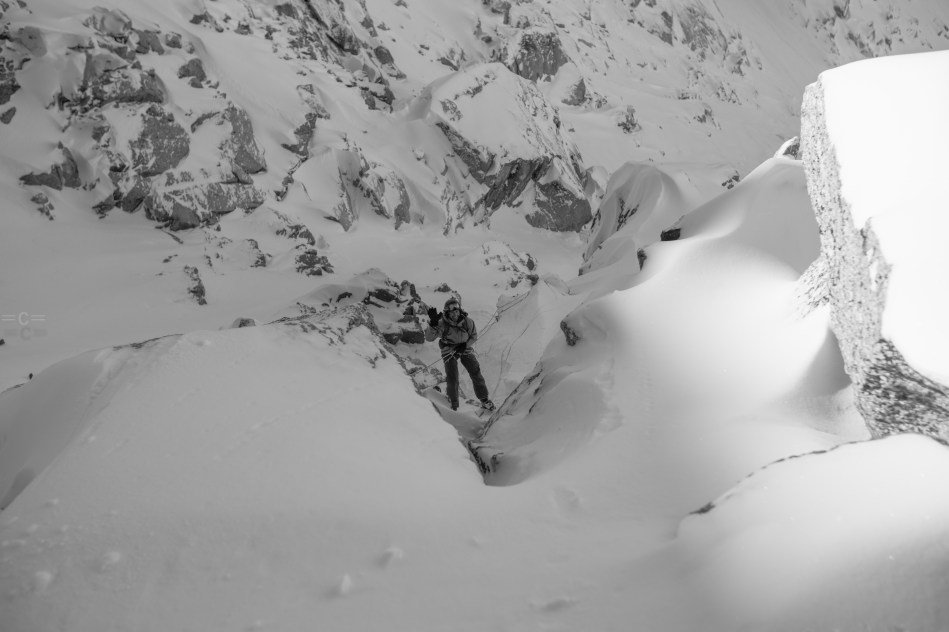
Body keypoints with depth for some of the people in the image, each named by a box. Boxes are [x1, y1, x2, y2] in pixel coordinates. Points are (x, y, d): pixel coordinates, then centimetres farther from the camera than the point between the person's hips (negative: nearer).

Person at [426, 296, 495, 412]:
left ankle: (484, 400, 13)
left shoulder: (467, 321, -16)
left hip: (464, 348, 2)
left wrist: (465, 345, -18)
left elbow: (474, 336, -2)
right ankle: (454, 404, 13)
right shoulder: (442, 324, -22)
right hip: (449, 350, -2)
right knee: (452, 378, -8)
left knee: (476, 373, -2)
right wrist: (433, 324, -43)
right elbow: (429, 337, -27)